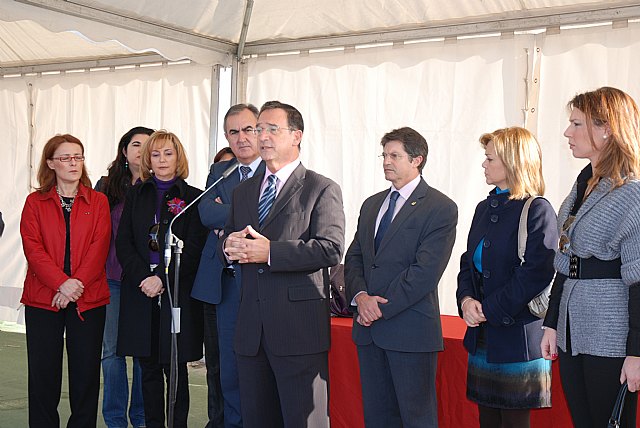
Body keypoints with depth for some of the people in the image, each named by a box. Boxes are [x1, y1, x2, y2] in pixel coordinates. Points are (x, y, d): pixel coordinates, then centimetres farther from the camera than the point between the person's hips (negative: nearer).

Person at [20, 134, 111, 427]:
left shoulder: (98, 201, 9)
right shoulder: (35, 202, 8)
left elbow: (99, 247, -2)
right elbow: (33, 248, -4)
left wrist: (77, 283, -15)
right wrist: (61, 282, -17)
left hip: (89, 299, 0)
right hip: (42, 300, 0)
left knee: (86, 371, 2)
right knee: (43, 372, 3)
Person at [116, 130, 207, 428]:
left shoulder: (192, 197, 3)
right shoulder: (136, 195, 12)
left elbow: (193, 248, -4)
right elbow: (123, 243, 5)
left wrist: (163, 279, -14)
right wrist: (142, 278, -9)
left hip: (177, 292, -3)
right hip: (140, 291, 3)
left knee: (175, 369, 2)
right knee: (149, 369, 7)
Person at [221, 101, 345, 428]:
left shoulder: (322, 189, -2)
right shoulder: (243, 191, 19)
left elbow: (331, 249, -15)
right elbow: (224, 246, 20)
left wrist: (270, 251, -21)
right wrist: (229, 247, -5)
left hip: (299, 330, -6)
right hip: (251, 330, 6)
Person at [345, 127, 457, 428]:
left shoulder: (441, 208, -7)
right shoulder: (371, 205, 17)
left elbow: (426, 271, -15)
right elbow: (354, 258, 13)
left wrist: (382, 307, -14)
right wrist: (360, 296, -7)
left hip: (410, 328, -6)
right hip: (369, 328, 7)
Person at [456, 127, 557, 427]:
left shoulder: (537, 211, -10)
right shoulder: (485, 208, 14)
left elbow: (535, 275, -17)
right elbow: (468, 262, 15)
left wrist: (488, 309, -15)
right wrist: (466, 299, -4)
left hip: (517, 335, -7)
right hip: (482, 336, 7)